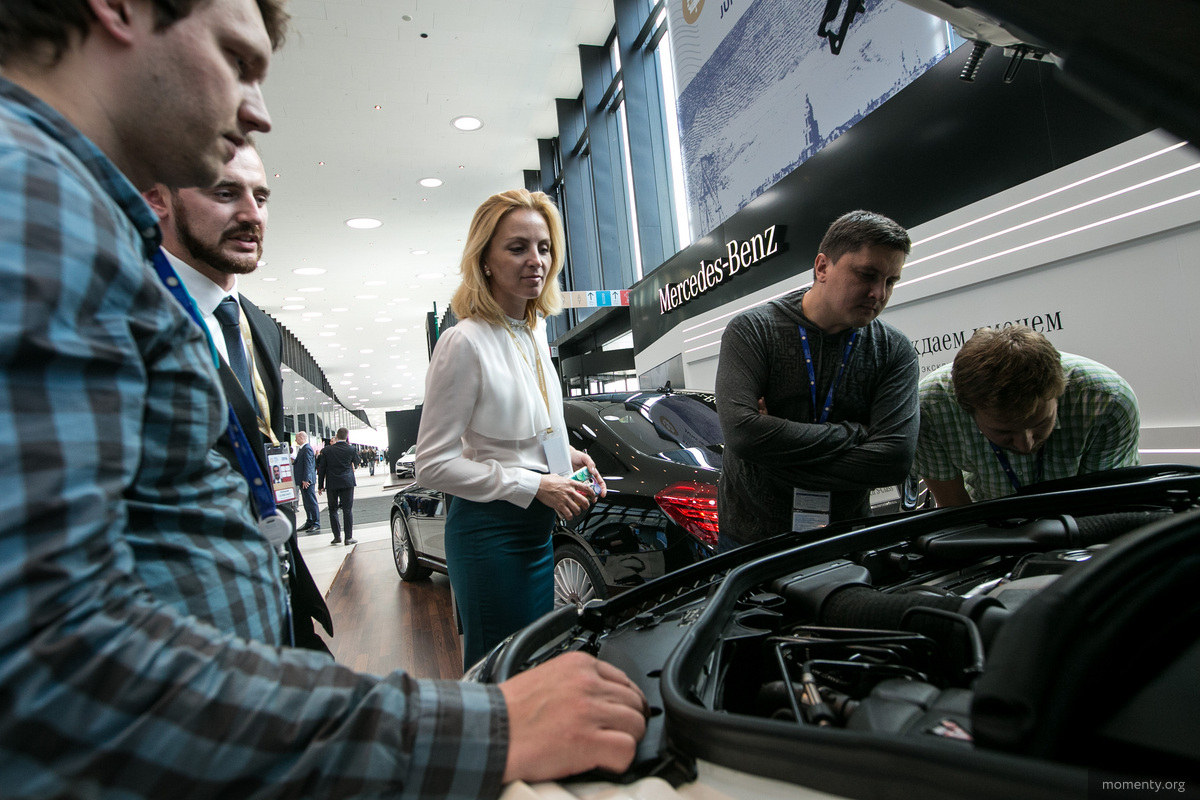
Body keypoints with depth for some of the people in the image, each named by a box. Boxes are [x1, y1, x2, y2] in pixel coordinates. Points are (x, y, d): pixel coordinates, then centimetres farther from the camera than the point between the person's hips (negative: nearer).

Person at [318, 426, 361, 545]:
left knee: (333, 510, 11)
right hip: (347, 483, -1)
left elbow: (321, 468, -1)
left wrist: (320, 486, 7)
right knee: (347, 510, 2)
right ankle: (349, 537, 3)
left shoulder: (327, 450, -4)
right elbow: (356, 462, 13)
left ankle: (337, 536, 11)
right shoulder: (351, 450, -6)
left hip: (332, 484, 1)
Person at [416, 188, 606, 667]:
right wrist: (535, 486, -19)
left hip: (538, 529, 8)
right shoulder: (465, 342, -18)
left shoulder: (536, 332, 8)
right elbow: (433, 465, -18)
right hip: (490, 531, -8)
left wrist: (565, 453, 4)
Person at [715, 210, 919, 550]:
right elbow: (742, 433, -26)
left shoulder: (895, 351, -5)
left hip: (846, 539, 2)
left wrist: (780, 446, -23)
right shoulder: (752, 330, -11)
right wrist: (855, 433, -19)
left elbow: (896, 458, -19)